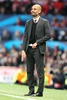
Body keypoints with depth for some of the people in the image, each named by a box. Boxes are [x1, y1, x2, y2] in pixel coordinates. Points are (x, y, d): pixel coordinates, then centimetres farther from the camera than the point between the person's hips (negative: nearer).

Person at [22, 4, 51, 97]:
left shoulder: (44, 22, 0)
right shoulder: (28, 23, 12)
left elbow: (48, 35, -6)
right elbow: (25, 37, 8)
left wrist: (37, 43, -12)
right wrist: (23, 50, -1)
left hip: (38, 49, -5)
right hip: (29, 49, 5)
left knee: (40, 71, -4)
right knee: (29, 71, 6)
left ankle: (40, 91, -2)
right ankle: (31, 90, 12)